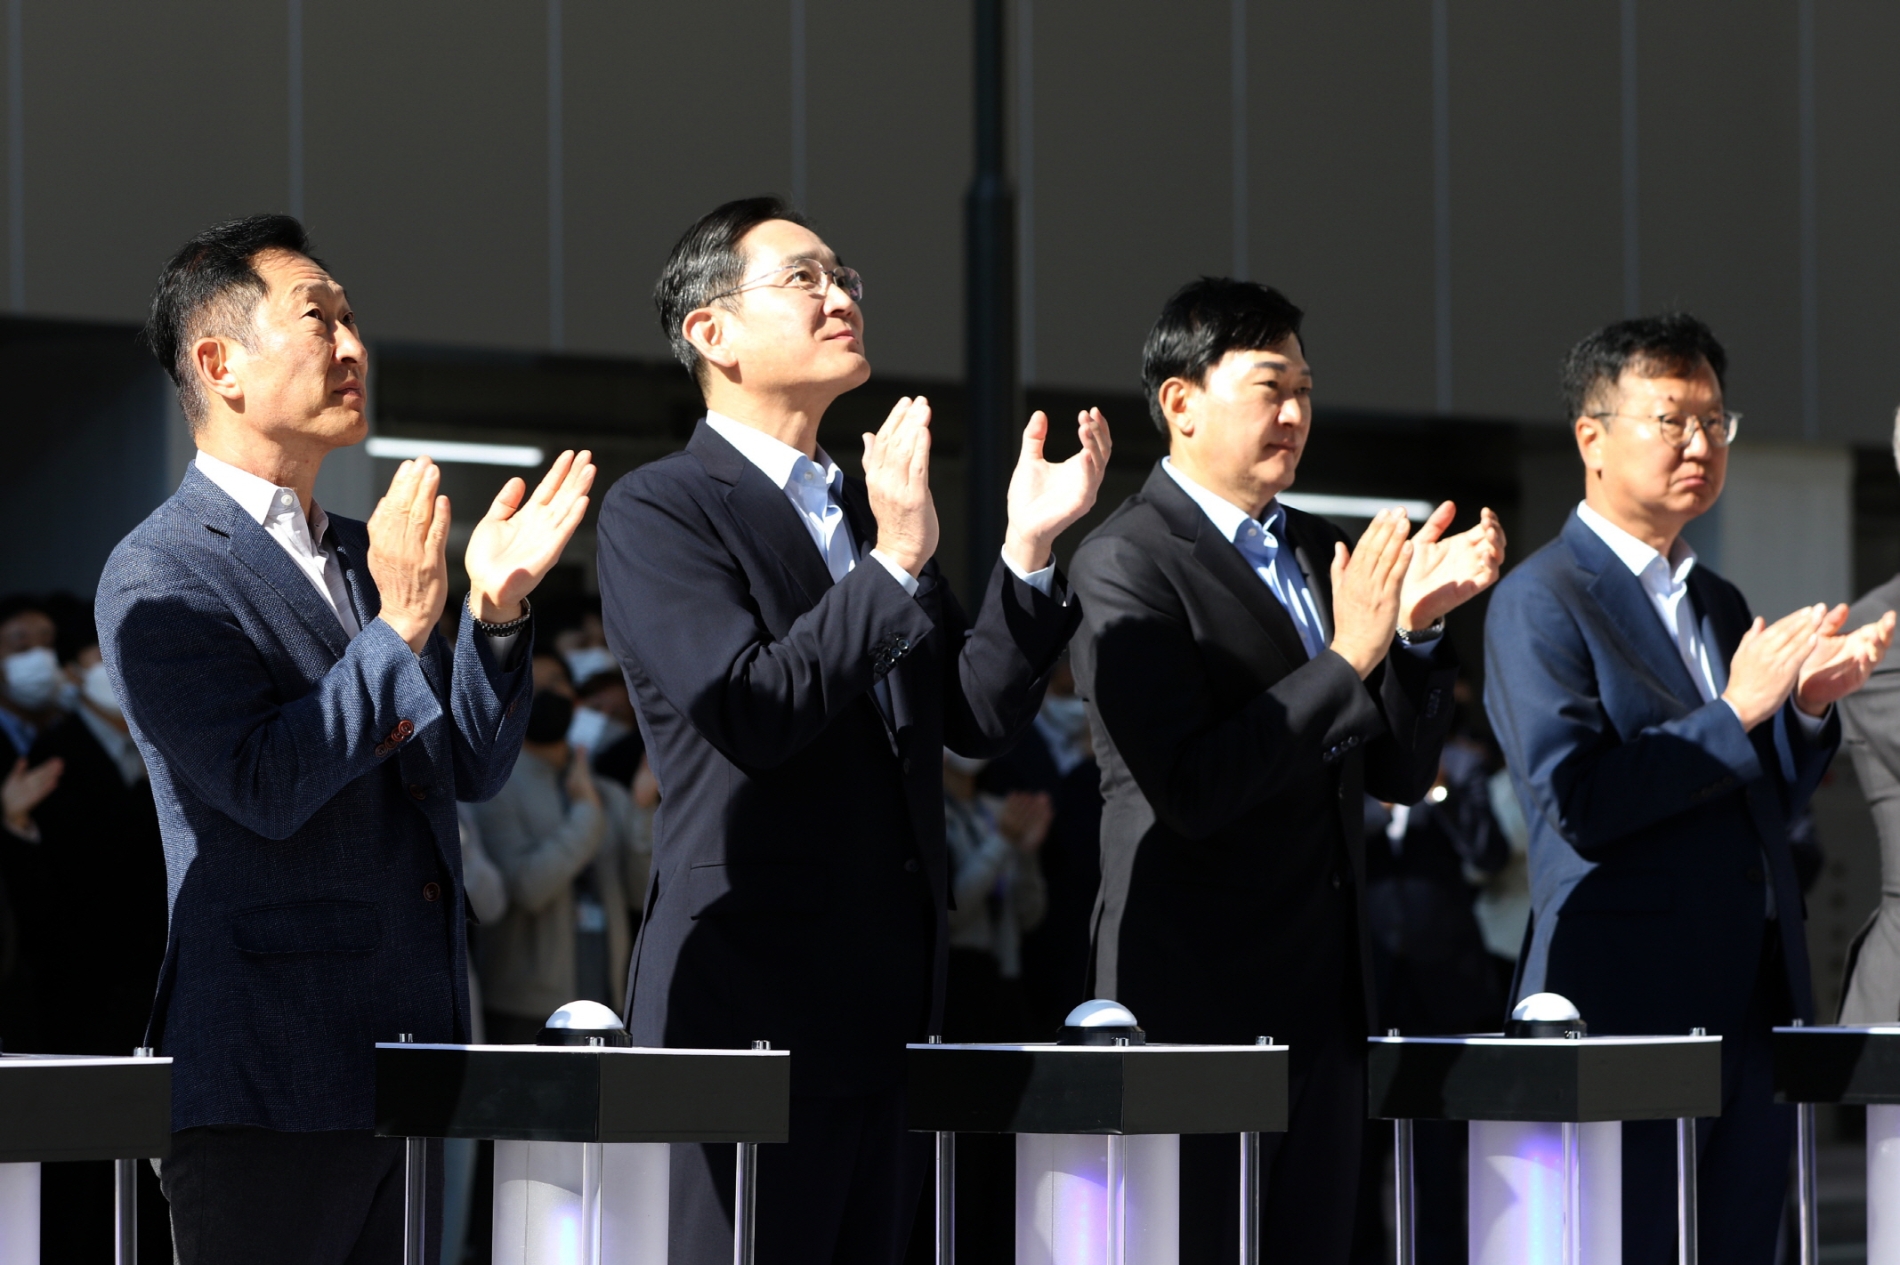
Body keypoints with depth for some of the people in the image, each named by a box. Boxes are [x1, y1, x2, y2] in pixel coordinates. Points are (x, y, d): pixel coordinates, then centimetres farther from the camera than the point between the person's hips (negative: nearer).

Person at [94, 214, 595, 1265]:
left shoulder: (366, 554, 17)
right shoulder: (159, 575, -7)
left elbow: (471, 768, 13)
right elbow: (264, 787, -18)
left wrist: (495, 608, -3)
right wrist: (397, 629, -22)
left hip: (410, 1058, 8)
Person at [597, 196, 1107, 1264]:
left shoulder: (871, 511, 19)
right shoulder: (657, 512, -4)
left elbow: (978, 718, 11)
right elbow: (749, 713, -18)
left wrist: (1027, 551, -1)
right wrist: (896, 562, -20)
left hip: (888, 1007, 7)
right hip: (747, 1005, -7)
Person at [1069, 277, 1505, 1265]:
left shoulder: (1319, 555, 15)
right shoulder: (1125, 563, -8)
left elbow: (1401, 773, 15)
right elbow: (1193, 788, -19)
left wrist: (1418, 627, -1)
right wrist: (1347, 658, -19)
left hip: (1323, 996, 7)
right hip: (1197, 995, -7)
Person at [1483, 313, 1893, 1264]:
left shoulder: (1721, 605, 19)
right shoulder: (1540, 602, -6)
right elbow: (1573, 800, -16)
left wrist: (1808, 709, 2)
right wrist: (1735, 713, -16)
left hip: (1751, 1006, 8)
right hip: (1623, 1003, -7)